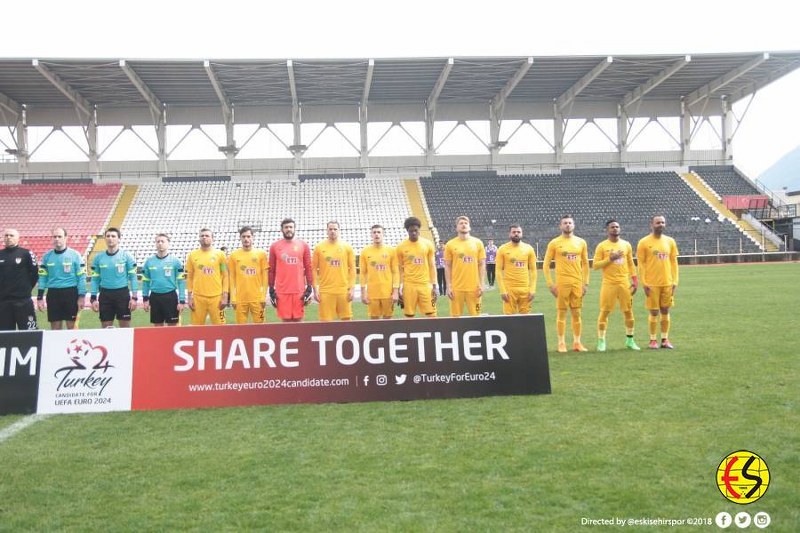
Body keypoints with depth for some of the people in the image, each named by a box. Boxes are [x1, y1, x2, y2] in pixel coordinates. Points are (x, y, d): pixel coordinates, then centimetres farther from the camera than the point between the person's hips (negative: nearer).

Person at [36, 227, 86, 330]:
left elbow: (81, 277, -3)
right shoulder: (47, 256, 7)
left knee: (72, 326, 1)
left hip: (71, 293, -3)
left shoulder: (75, 255, -3)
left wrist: (82, 296, -8)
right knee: (55, 328, 7)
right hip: (53, 294, 3)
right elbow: (42, 277, 9)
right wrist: (39, 297, 4)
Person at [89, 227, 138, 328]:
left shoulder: (126, 256, -2)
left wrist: (134, 297, -7)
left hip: (122, 294, -2)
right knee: (106, 327, 7)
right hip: (105, 295, 2)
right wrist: (93, 298, 3)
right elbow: (95, 279, 8)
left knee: (125, 327, 2)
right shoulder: (98, 257, 5)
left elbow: (133, 277, -2)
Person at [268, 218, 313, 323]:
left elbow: (308, 268, 6)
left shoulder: (303, 245, 6)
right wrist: (271, 290, 3)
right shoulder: (275, 246, 6)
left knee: (298, 320, 3)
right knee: (286, 320, 2)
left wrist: (309, 288, 0)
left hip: (299, 290, 0)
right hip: (282, 291, 0)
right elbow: (271, 270, 7)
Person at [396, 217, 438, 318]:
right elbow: (399, 269, 5)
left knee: (431, 314, -1)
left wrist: (434, 286, 1)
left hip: (425, 284, 1)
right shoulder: (401, 247, 1)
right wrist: (400, 288, -1)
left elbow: (432, 266, 6)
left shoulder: (428, 244, 3)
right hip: (409, 285, -1)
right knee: (409, 315, 2)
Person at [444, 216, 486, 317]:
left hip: (474, 287, 1)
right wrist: (448, 286, -1)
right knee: (455, 316, 2)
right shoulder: (450, 244, 3)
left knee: (475, 315, 3)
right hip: (456, 288, -1)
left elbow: (482, 265, 7)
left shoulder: (478, 243, 6)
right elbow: (447, 267, 5)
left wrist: (481, 284, -1)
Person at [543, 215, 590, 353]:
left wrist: (586, 283, 7)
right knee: (561, 313, 1)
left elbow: (585, 263, 13)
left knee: (576, 313, 7)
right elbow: (546, 265, 1)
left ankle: (577, 342, 15)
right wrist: (550, 284, -5)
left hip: (577, 283, 3)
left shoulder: (581, 242, 8)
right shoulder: (554, 243, -1)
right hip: (562, 283, -3)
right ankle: (561, 343, 7)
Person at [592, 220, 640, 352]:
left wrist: (634, 279, 5)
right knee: (604, 312, -3)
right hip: (609, 284, -3)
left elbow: (631, 264, 14)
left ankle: (630, 340, 17)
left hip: (624, 283, 3)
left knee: (628, 311, 6)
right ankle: (601, 341, 3)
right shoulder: (602, 246, -2)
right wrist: (610, 259, -15)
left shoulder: (626, 245, 9)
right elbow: (595, 265, -5)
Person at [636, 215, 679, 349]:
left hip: (667, 283, 3)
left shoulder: (670, 241, 7)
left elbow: (674, 262, 8)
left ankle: (665, 339, 16)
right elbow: (641, 264, -5)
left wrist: (674, 281, 2)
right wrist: (644, 283, -10)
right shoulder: (644, 242, -4)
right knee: (654, 312, 2)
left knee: (665, 311, 8)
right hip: (652, 284, -3)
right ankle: (653, 340, 10)